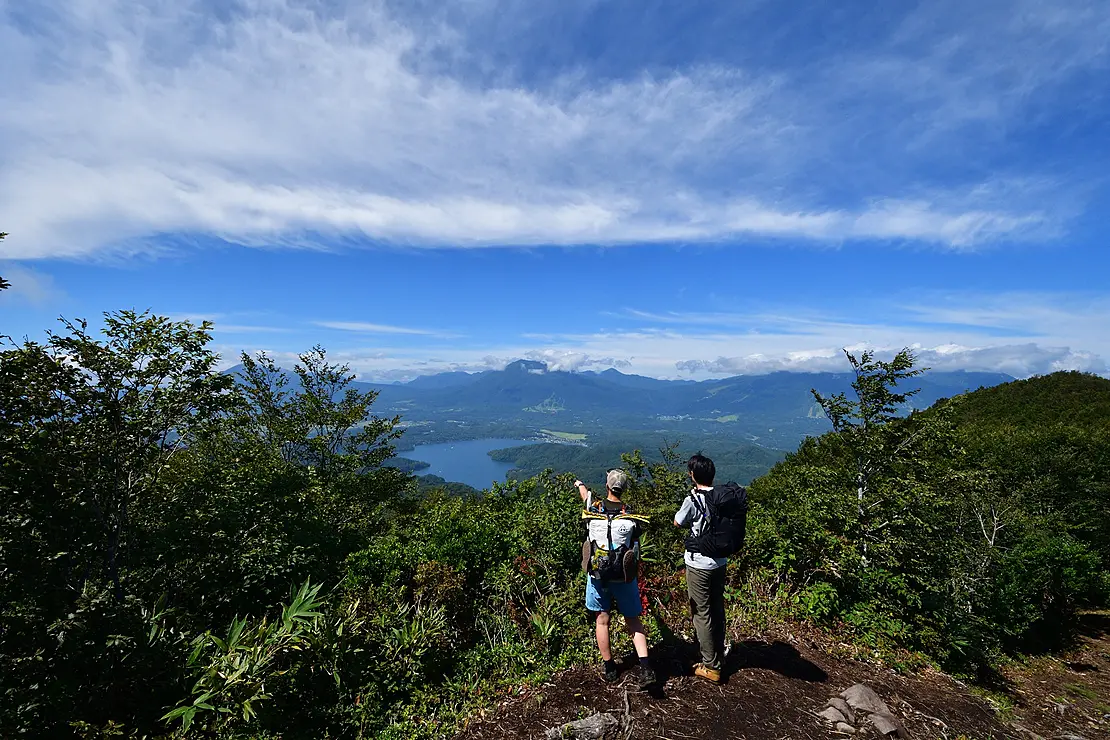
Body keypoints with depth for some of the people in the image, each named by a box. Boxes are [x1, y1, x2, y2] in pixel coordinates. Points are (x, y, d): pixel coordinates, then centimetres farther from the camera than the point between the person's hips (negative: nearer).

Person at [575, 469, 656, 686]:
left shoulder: (593, 508, -9)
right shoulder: (631, 516, -10)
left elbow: (585, 493, 16)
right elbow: (636, 550, -1)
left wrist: (579, 484, 38)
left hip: (598, 574, 0)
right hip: (624, 576, 0)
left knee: (601, 620, 14)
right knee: (633, 620, 15)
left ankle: (609, 668, 26)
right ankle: (645, 667, 7)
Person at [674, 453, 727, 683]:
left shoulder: (693, 499, -20)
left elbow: (677, 522, -5)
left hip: (699, 565, -7)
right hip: (720, 562, 7)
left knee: (702, 614, 6)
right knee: (717, 610, 20)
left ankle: (710, 666, 16)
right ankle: (718, 656, 35)